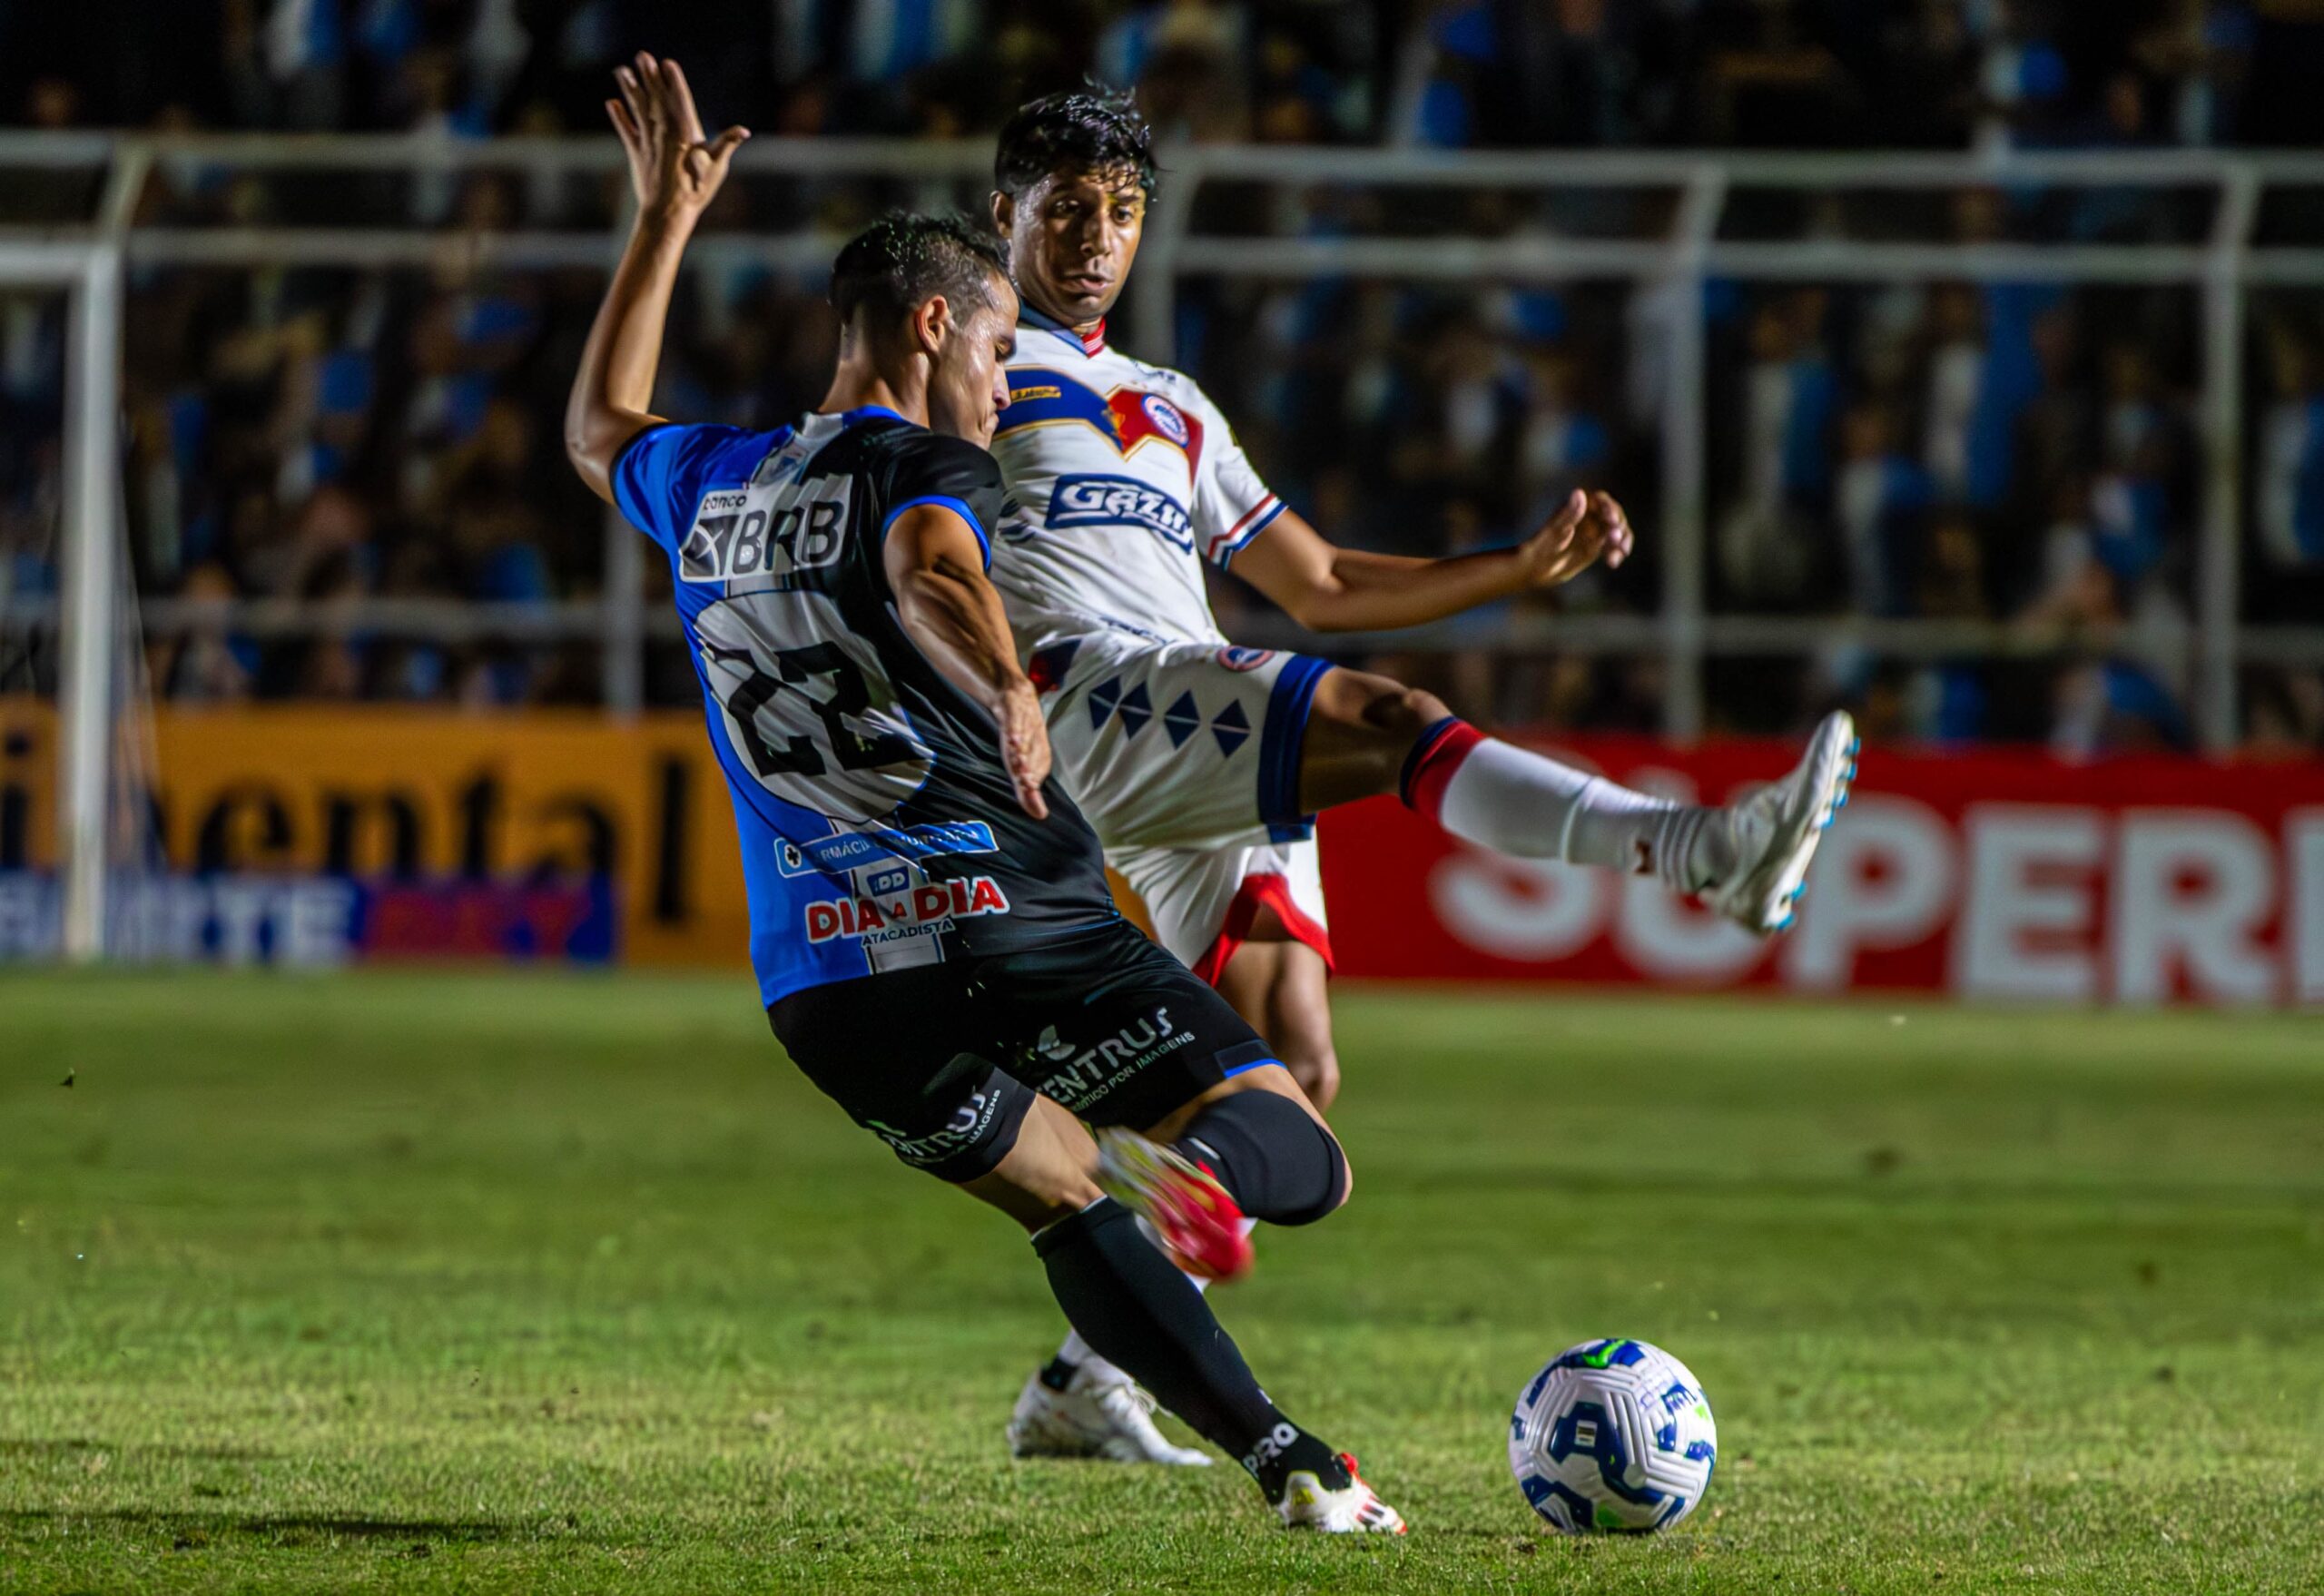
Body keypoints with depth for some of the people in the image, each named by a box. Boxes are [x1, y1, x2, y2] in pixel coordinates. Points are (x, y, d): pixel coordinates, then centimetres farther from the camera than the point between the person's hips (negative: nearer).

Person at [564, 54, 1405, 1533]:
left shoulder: (712, 487, 18)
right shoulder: (923, 467, -3)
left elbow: (600, 430, 41)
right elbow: (927, 569, -29)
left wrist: (665, 220, 47)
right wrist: (1007, 688, -47)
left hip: (818, 986, 6)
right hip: (1001, 926, -6)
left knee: (1072, 1206, 22)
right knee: (1301, 1162, -5)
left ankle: (1287, 1460, 8)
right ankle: (1185, 1170, -41)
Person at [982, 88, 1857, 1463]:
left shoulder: (1173, 410, 33)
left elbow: (1321, 586, 33)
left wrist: (1524, 569, 25)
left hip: (1207, 758, 8)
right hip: (1077, 695, -8)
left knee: (1293, 1076, -5)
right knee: (1383, 719, -29)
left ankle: (1080, 1388, 1)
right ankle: (1703, 852, -48)